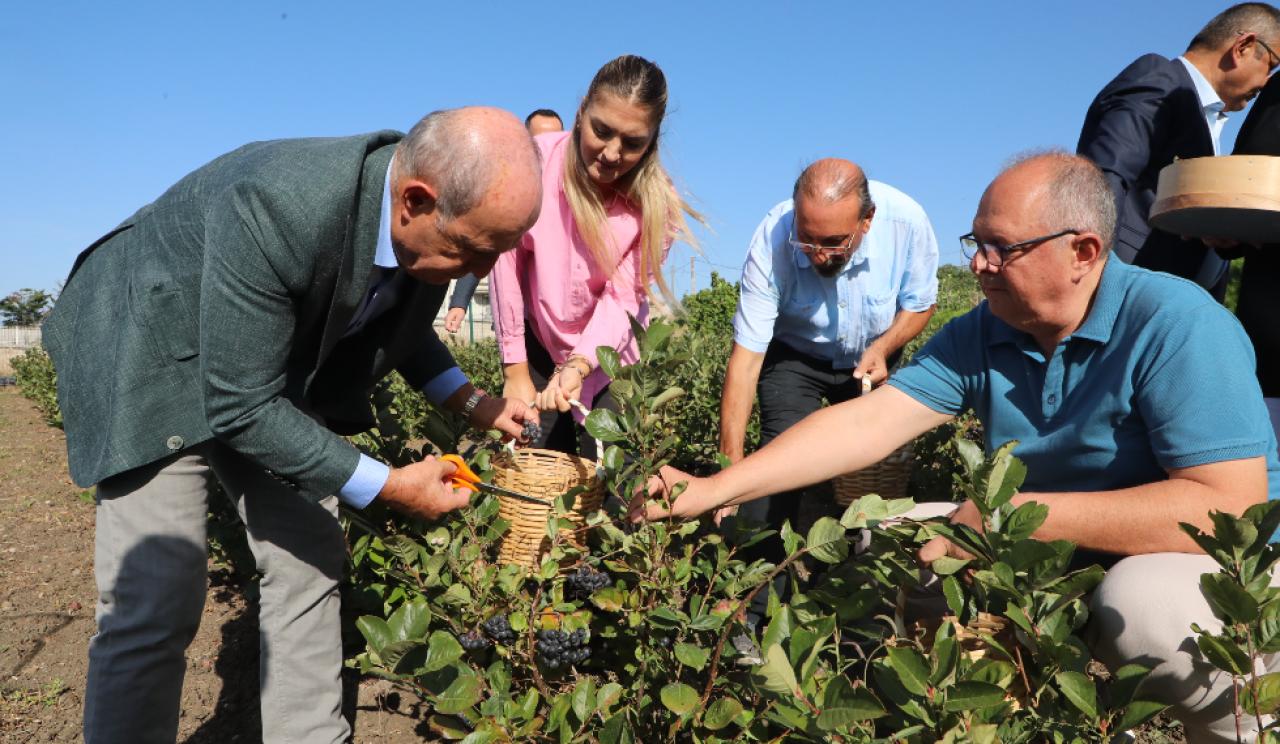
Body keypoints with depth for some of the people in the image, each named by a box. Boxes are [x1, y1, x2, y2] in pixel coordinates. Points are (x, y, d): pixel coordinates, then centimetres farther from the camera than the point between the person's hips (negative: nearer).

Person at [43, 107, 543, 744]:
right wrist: (388, 486, -27)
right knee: (157, 599, -10)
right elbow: (240, 407, -32)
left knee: (309, 565, 5)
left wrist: (471, 402, -8)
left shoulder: (429, 224, -17)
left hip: (280, 361, 6)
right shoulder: (275, 209, -40)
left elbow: (399, 322, 6)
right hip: (157, 352, -6)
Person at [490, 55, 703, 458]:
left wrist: (579, 366, -36)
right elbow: (506, 263, -14)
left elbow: (623, 297, -18)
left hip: (610, 352, 0)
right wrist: (515, 370, -11)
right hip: (538, 343, 0)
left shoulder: (657, 203, -18)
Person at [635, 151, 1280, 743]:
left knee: (1142, 604, -37)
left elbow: (1228, 506, -29)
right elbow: (867, 421, -14)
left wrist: (1016, 513, -29)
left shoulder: (1176, 325, -22)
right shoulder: (980, 337, -6)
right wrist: (718, 488, -23)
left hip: (1222, 567, -5)